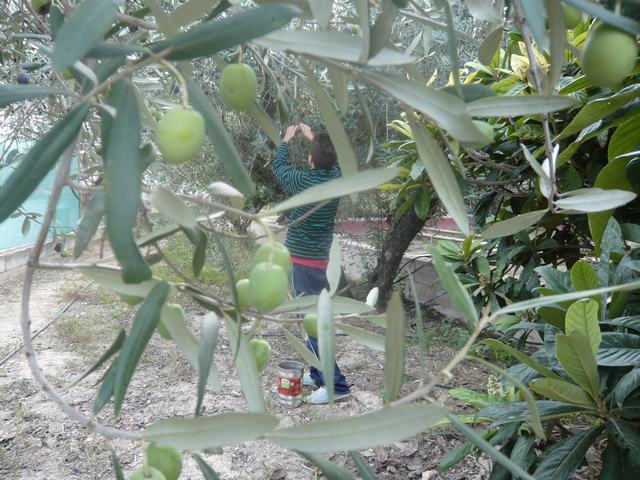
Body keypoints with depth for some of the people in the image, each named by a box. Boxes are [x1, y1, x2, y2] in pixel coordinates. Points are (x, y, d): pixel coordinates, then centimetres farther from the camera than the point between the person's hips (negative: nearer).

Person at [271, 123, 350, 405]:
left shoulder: (303, 181, -16)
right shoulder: (335, 178, -1)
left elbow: (278, 165, 4)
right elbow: (330, 158, 23)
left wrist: (286, 140, 20)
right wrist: (312, 137, 32)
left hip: (302, 260, -7)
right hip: (321, 258, 7)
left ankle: (334, 383, -6)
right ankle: (318, 373, 24)